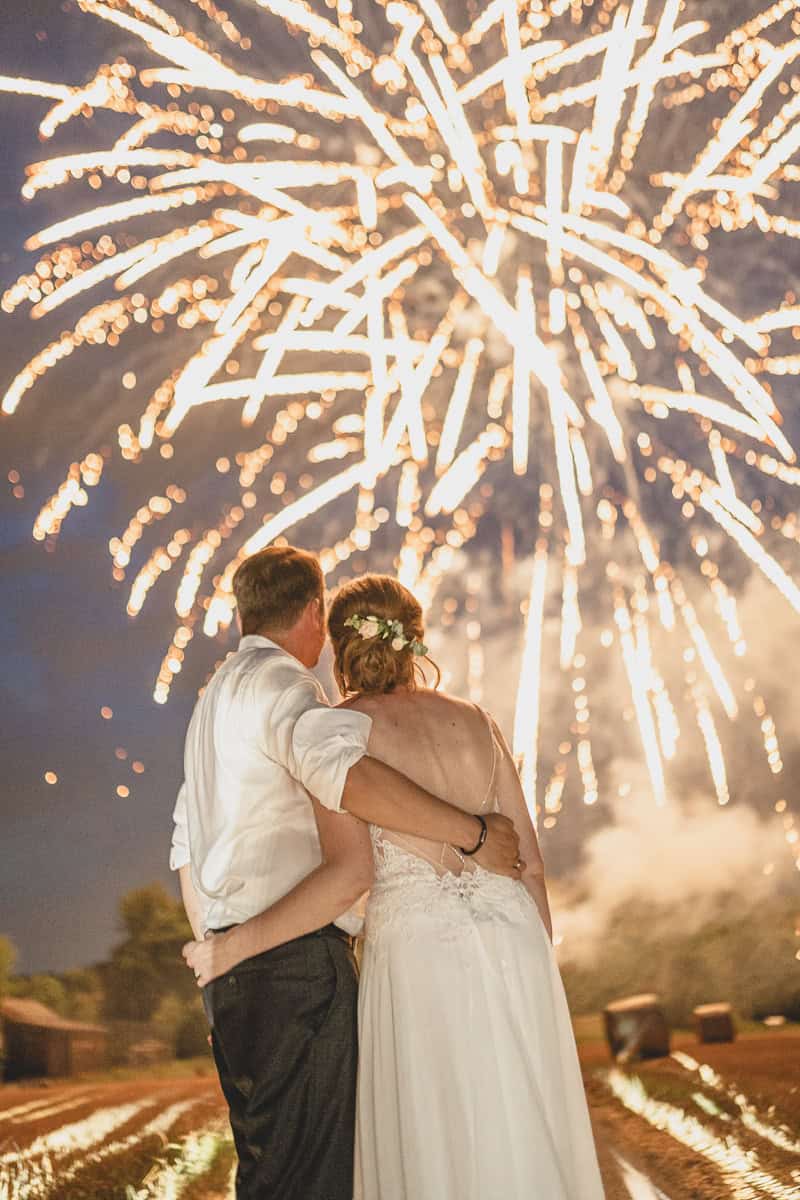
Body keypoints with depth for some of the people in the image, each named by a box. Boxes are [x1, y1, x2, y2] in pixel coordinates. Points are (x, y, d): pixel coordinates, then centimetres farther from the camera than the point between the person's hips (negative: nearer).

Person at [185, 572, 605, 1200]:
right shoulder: (475, 720, 9)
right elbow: (531, 862, 10)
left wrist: (236, 944, -8)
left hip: (417, 950, -4)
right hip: (514, 945, 4)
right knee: (525, 1143, 13)